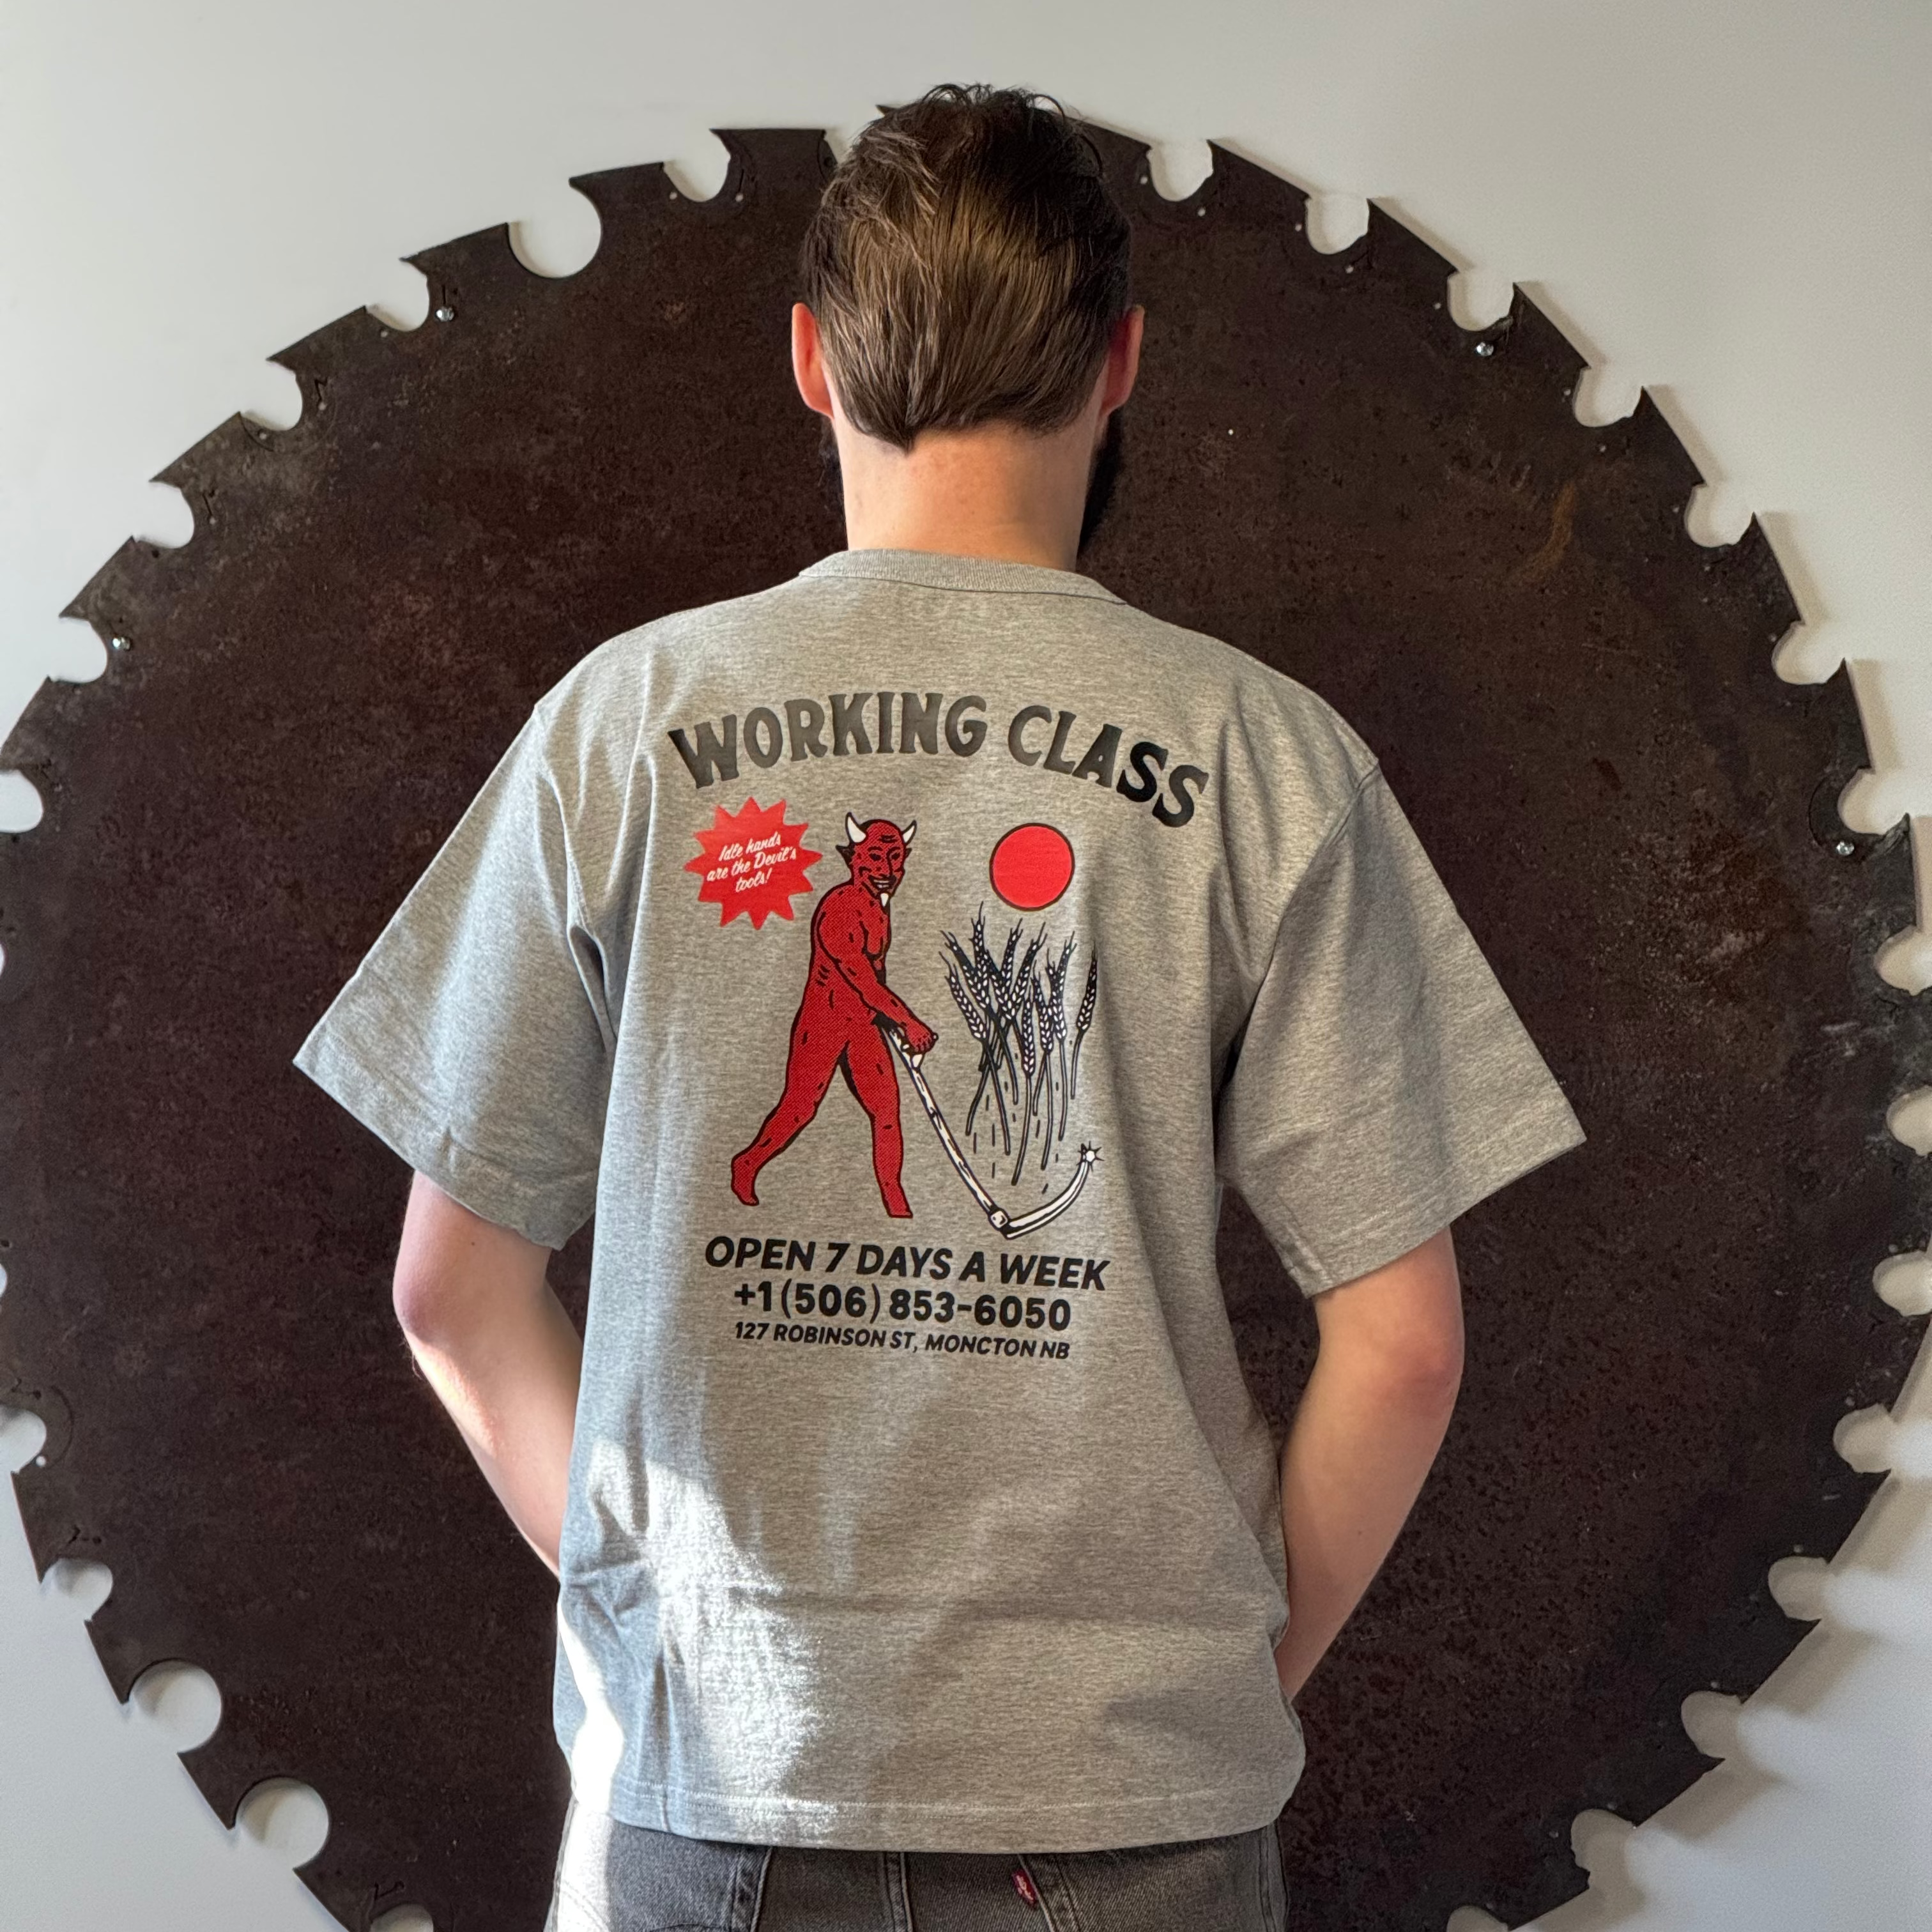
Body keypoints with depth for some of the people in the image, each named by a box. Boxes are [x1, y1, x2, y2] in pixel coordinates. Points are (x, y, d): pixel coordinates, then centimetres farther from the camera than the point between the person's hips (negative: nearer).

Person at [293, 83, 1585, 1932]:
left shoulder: (621, 721, -5)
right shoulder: (1265, 756, -7)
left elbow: (455, 1288, -1)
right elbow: (1401, 1343, -7)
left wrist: (639, 1582, 11)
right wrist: (1241, 1683, 7)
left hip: (701, 1783, 1)